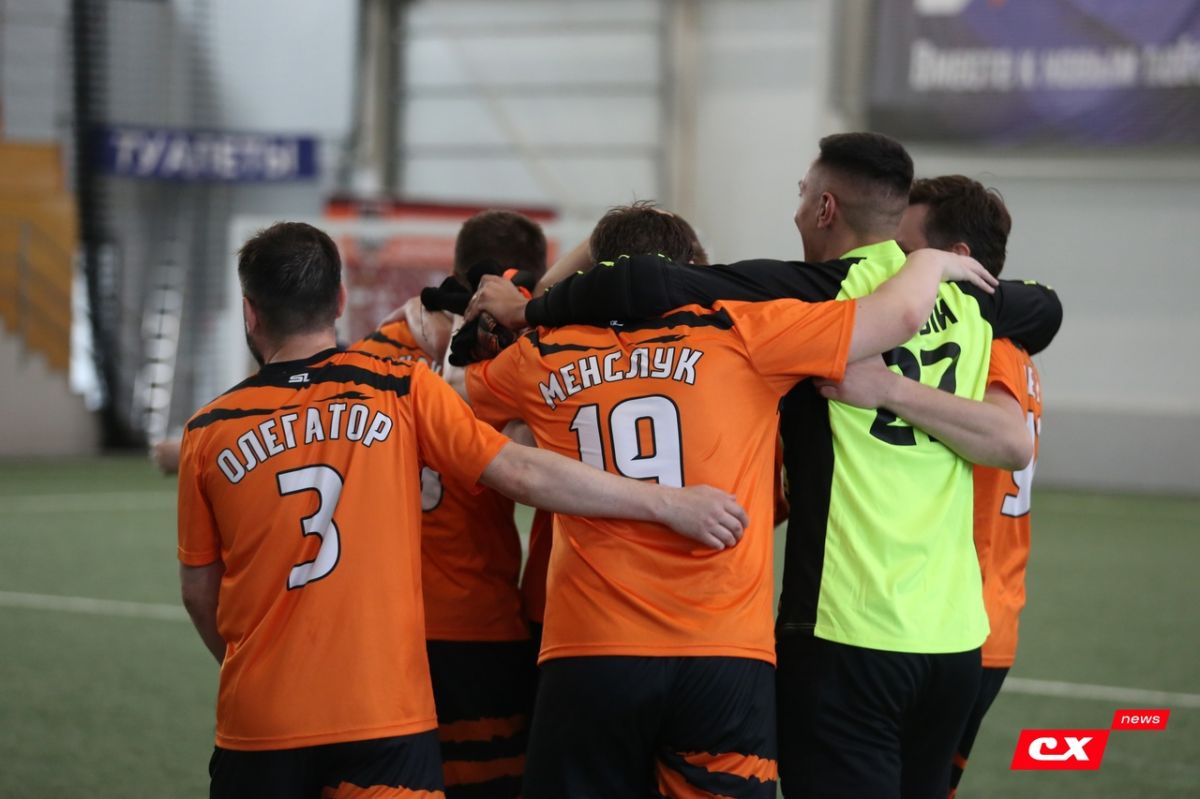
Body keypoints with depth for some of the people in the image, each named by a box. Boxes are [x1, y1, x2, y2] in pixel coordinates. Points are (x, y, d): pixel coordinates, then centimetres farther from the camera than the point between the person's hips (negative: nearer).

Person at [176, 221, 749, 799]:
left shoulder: (210, 432, 3)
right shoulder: (400, 392, -1)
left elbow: (199, 593, 10)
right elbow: (521, 472, -5)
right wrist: (666, 502, -1)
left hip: (257, 727, 1)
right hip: (384, 715, -1)